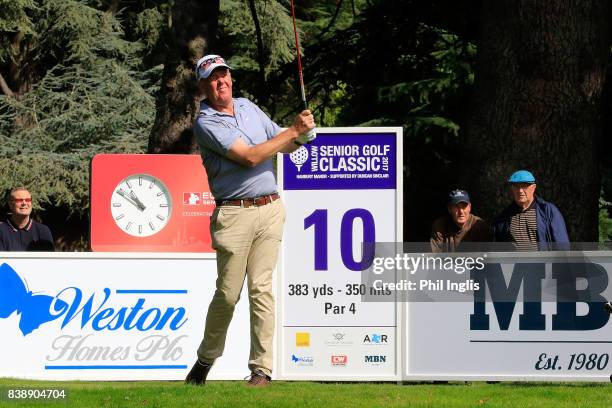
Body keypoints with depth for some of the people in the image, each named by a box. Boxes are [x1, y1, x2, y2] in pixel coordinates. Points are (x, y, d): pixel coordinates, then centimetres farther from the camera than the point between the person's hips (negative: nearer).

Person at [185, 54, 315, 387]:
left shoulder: (249, 107, 15)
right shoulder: (206, 124, -7)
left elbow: (282, 146, 22)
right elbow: (249, 156, -16)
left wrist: (301, 136, -1)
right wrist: (293, 131, -12)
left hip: (270, 209, 4)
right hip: (234, 213, -4)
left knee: (262, 289, -2)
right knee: (227, 294, -1)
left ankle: (262, 368, -2)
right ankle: (206, 358, 20)